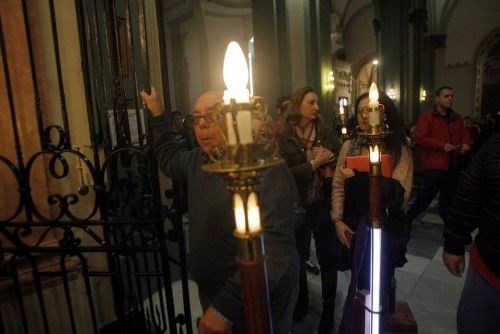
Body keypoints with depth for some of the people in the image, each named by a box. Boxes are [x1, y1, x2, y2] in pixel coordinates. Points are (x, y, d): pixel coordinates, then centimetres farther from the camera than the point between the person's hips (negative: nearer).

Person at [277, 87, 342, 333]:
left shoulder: (325, 133, 1)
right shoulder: (283, 138, -7)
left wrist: (329, 163, -18)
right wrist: (314, 164, -18)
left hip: (323, 204, 1)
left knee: (327, 256, 9)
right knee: (298, 256, 17)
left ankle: (329, 308, 30)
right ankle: (301, 300, 41)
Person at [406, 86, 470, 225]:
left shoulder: (457, 118, 14)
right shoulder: (426, 117, -8)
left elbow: (465, 135, 22)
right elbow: (420, 137, -17)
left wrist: (465, 144, -1)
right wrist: (442, 145, -21)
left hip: (452, 165, 7)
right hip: (434, 165, -7)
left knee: (448, 196, 17)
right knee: (426, 194, -6)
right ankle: (408, 217, 8)